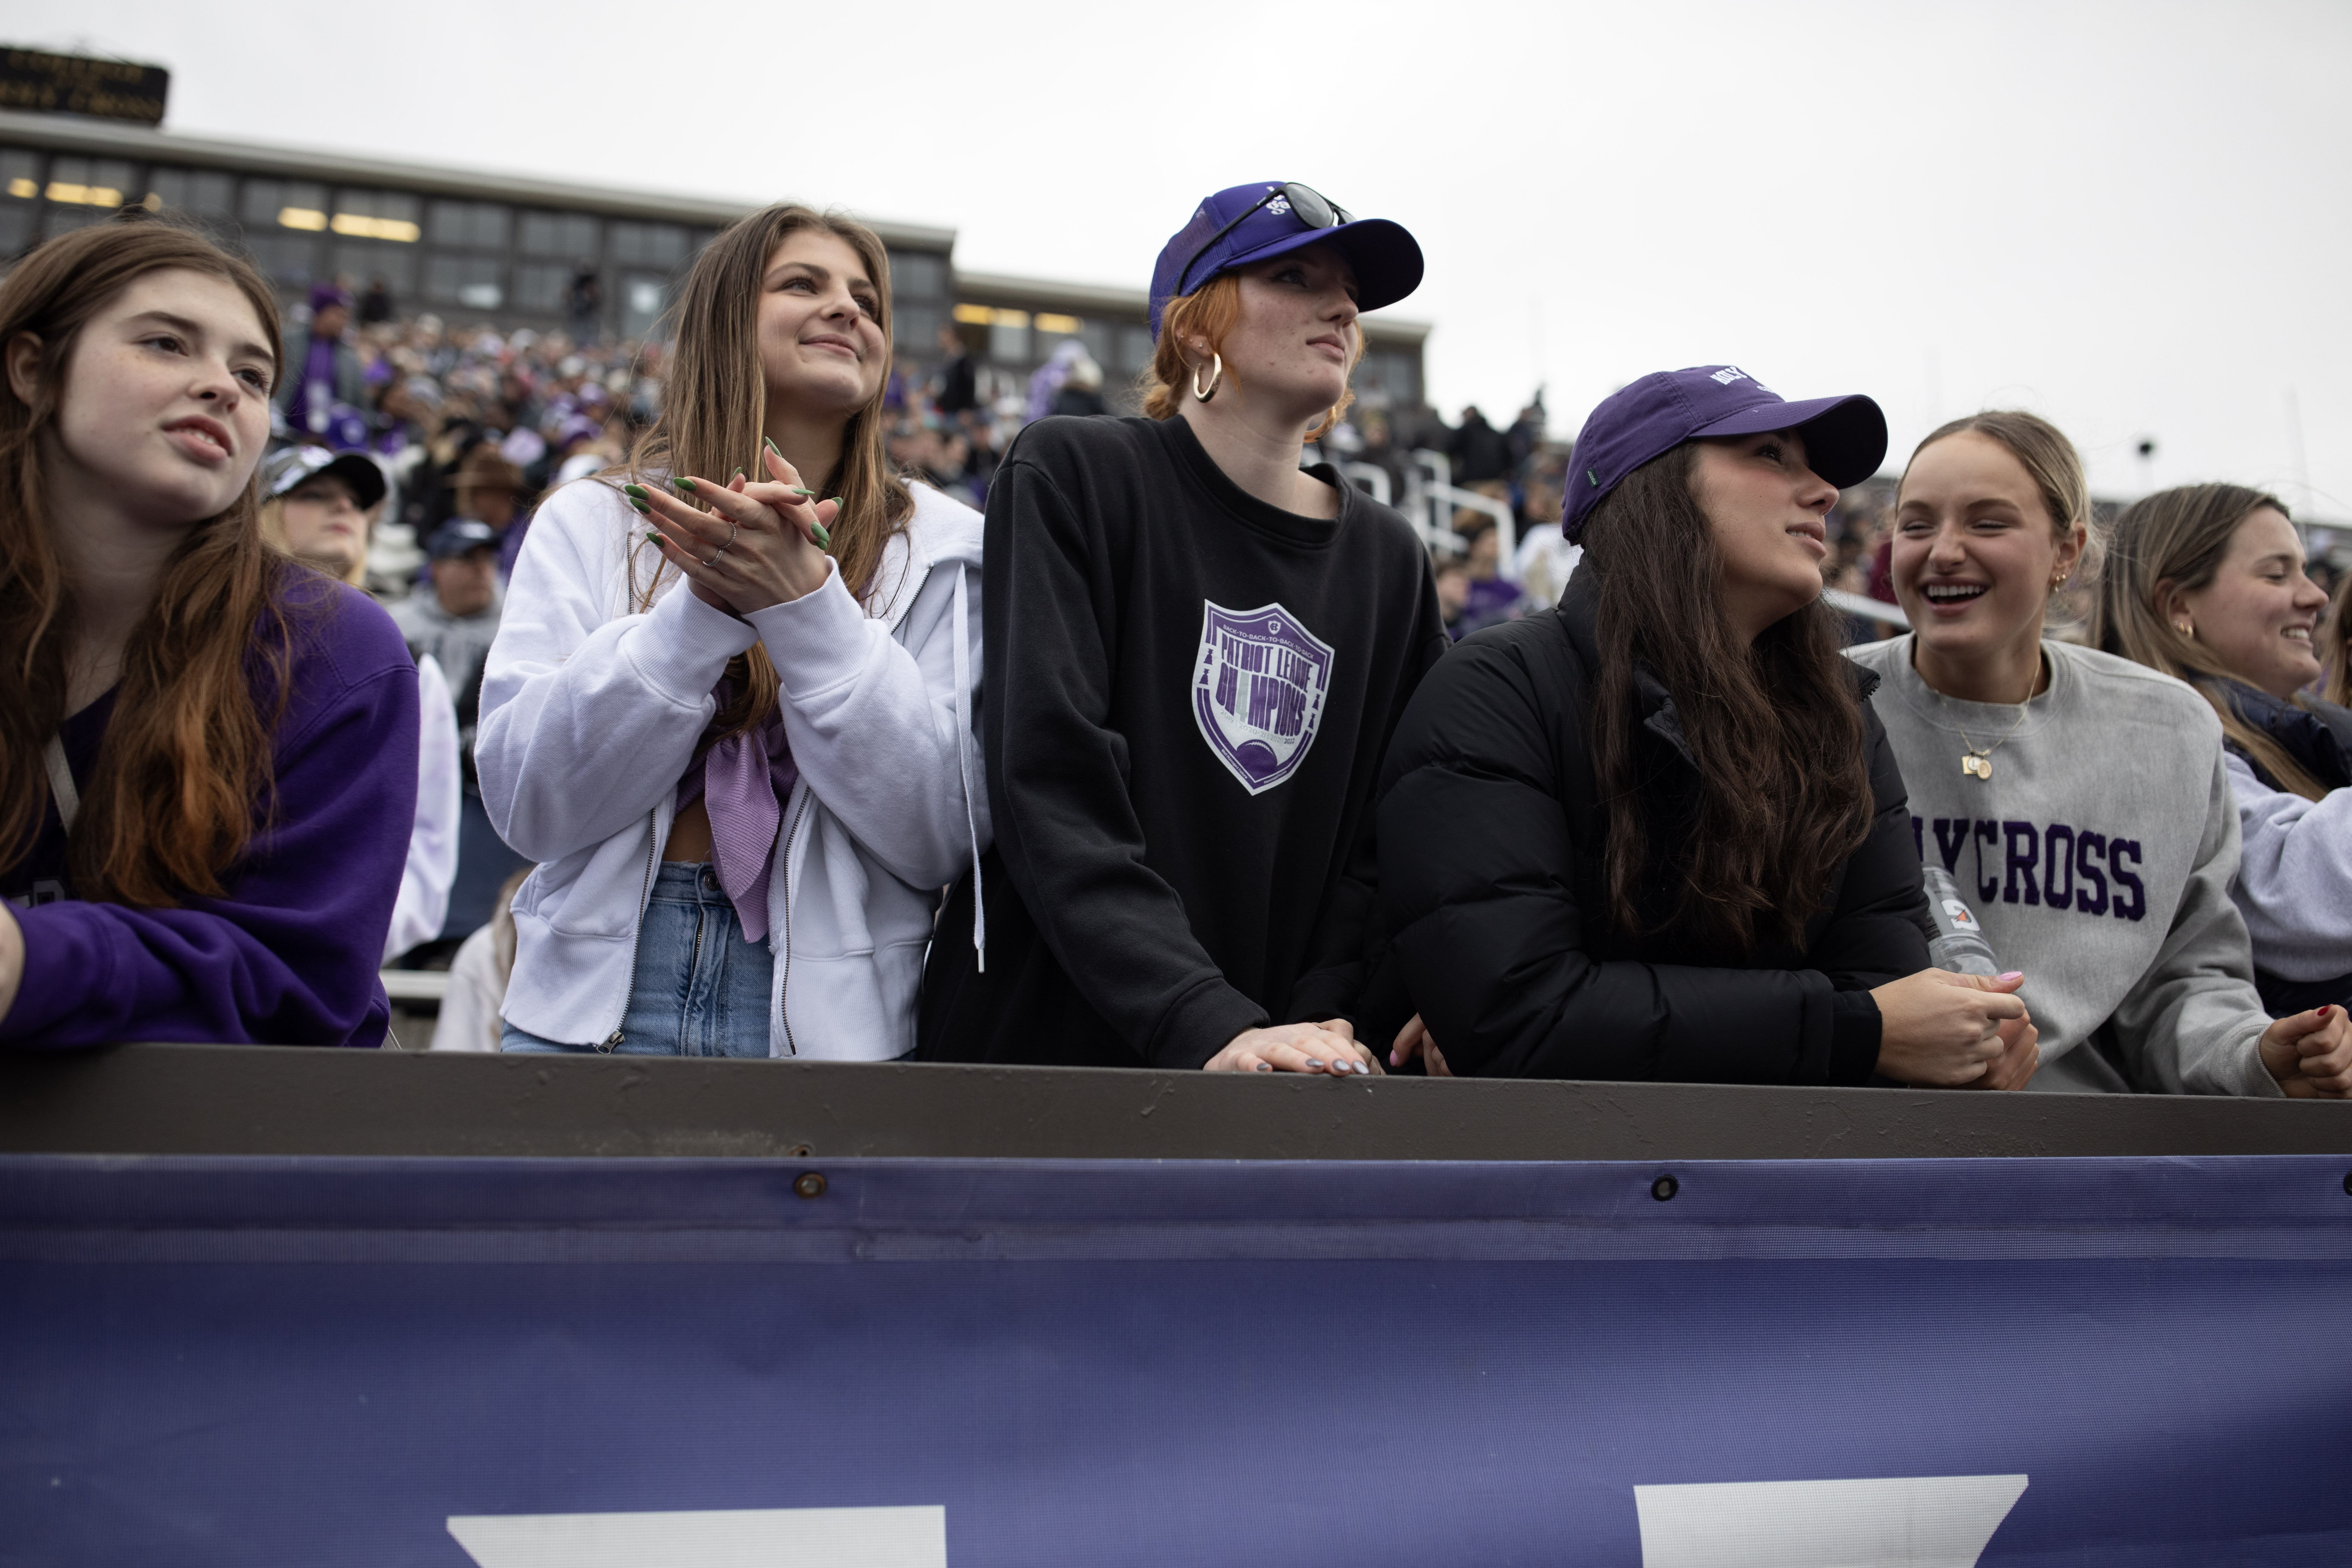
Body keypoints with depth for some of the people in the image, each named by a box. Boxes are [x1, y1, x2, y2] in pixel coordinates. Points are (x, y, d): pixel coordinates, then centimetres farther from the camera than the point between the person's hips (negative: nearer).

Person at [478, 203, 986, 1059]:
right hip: (600, 999, 1)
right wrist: (702, 605, -14)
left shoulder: (940, 550, 4)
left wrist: (807, 605, -15)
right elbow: (526, 802, -3)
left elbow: (944, 838, -6)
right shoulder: (590, 522, 7)